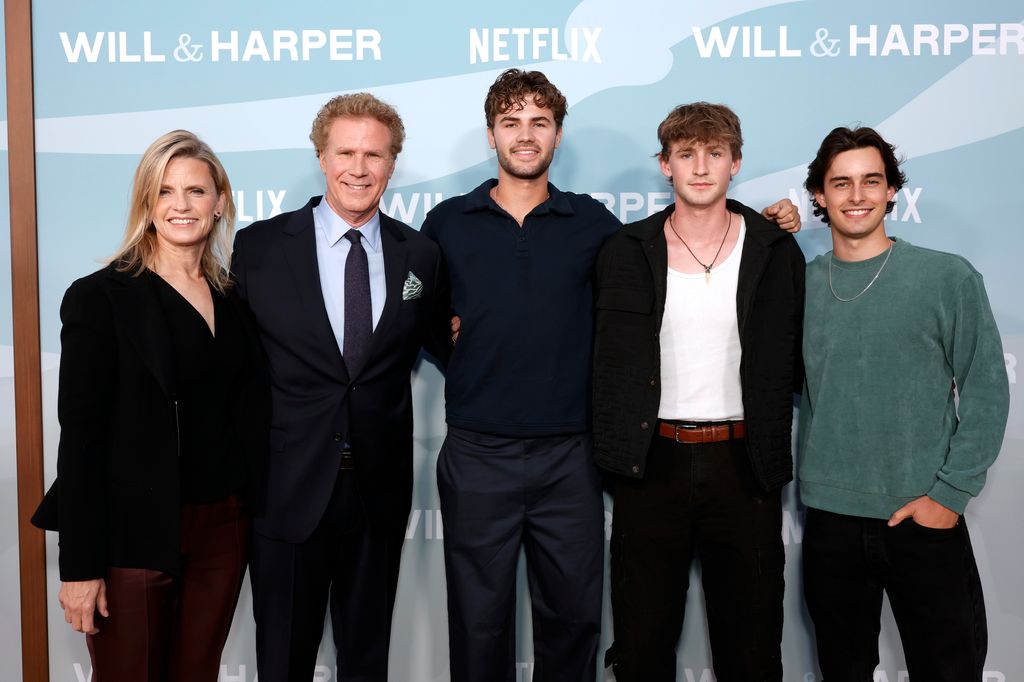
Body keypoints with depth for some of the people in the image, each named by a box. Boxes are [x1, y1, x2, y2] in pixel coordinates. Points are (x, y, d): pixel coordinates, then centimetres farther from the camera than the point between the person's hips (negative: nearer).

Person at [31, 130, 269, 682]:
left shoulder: (233, 298, 8)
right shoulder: (101, 297, -8)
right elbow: (80, 433, -10)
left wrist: (251, 510, 6)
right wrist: (79, 564, -12)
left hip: (223, 527, 5)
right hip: (135, 533, -4)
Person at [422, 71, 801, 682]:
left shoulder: (592, 223, 4)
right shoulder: (448, 223, 5)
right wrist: (450, 336, -2)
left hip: (568, 456, 1)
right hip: (477, 454, 0)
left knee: (573, 618, 11)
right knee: (479, 624, 9)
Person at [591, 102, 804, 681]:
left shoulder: (777, 251, 3)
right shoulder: (627, 252, 3)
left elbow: (790, 362, 7)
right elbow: (609, 361, 7)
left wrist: (769, 445, 2)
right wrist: (619, 447, 2)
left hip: (744, 464, 0)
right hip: (652, 462, 0)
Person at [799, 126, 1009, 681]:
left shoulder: (948, 277, -3)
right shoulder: (800, 283, 4)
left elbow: (986, 391, -3)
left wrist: (950, 493, -10)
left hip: (925, 519, -2)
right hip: (829, 519, 2)